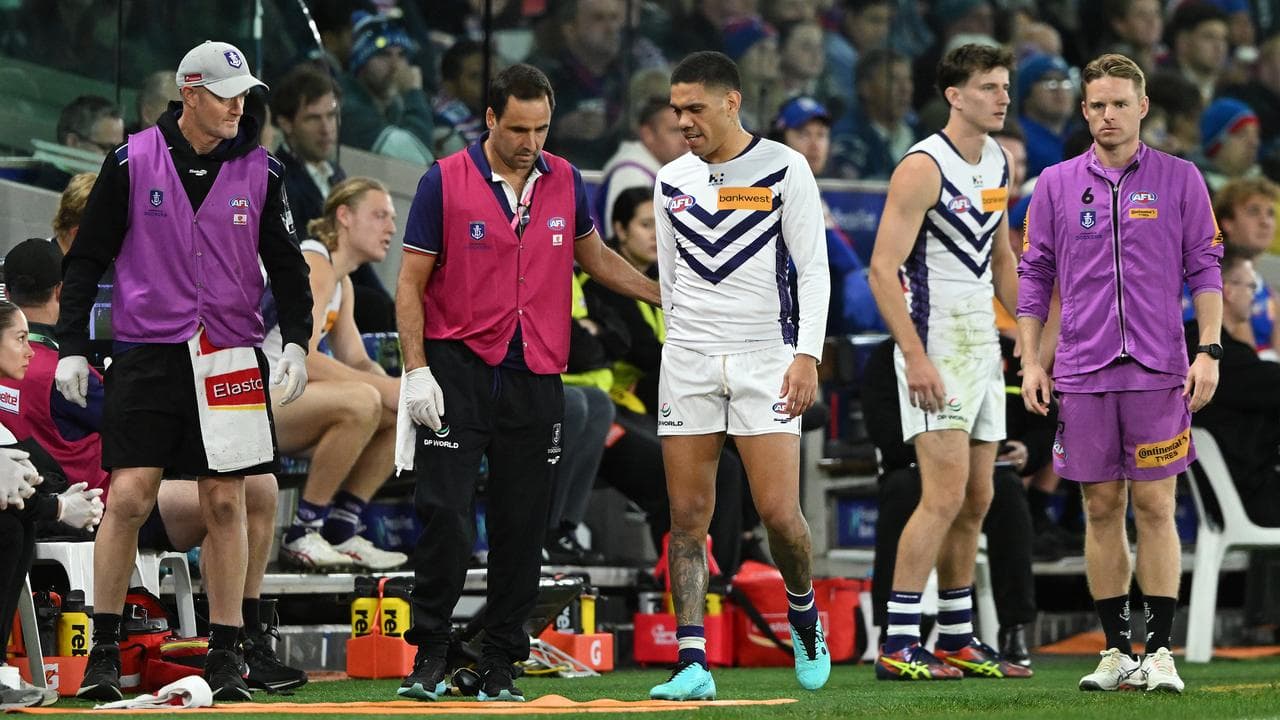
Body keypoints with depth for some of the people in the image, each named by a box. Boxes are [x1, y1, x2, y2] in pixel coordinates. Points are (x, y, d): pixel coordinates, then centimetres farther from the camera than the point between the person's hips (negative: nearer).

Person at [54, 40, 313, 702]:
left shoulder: (259, 170, 4)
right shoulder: (132, 162, -2)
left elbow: (286, 263, 10)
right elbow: (87, 257, 3)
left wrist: (296, 340, -3)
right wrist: (72, 346, -2)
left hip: (230, 358, 2)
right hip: (144, 355, -2)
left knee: (226, 503, 2)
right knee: (129, 496, -8)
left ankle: (225, 657, 8)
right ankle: (104, 652, 2)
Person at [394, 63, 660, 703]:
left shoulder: (564, 181, 8)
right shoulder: (445, 182, -4)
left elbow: (595, 257, 24)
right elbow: (411, 282, -1)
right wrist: (416, 370, -9)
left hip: (535, 379, 3)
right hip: (459, 368, -3)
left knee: (521, 527, 3)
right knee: (444, 513, -12)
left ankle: (499, 667, 10)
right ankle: (429, 658, -2)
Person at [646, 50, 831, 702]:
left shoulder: (784, 169, -1)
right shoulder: (671, 181, 11)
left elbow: (813, 268, -3)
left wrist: (807, 354, -11)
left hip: (765, 355, -4)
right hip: (688, 357, 4)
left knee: (779, 512, -10)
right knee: (687, 516, -3)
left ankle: (804, 614, 19)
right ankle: (692, 665, -3)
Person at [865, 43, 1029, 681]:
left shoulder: (998, 163, 12)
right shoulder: (923, 168, -14)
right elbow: (883, 269, -18)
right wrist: (915, 357, -23)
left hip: (983, 342, 9)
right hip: (935, 345, -9)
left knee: (975, 502, 10)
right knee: (945, 496, -15)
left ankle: (957, 640, 17)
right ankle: (898, 646, -13)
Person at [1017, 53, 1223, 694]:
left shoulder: (1179, 180, 4)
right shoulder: (1056, 185, 8)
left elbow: (1205, 269, 5)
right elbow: (1034, 276, 11)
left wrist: (1208, 352, -5)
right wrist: (1030, 362, 4)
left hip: (1158, 372, -2)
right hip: (1082, 373, 2)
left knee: (1154, 509, -3)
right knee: (1101, 511, 4)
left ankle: (1159, 653, 0)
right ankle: (1116, 652, 10)